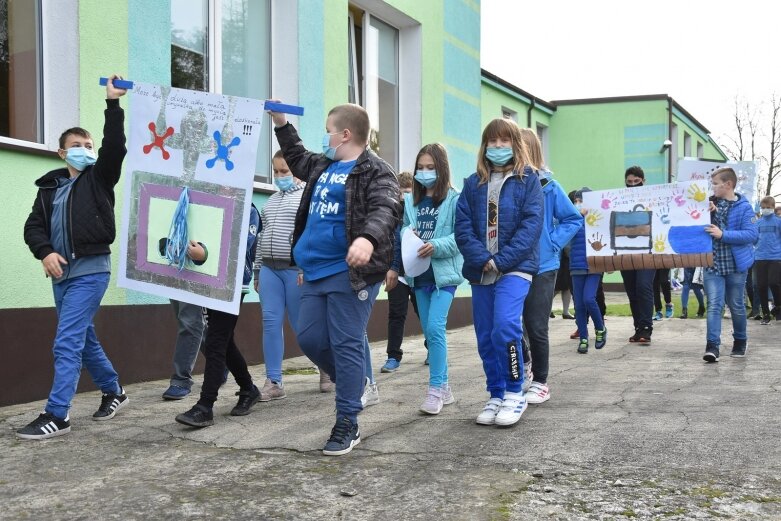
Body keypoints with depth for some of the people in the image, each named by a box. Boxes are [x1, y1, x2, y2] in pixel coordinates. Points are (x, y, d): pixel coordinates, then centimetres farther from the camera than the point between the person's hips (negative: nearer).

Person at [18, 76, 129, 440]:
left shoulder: (99, 178, 1)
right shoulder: (49, 186, 14)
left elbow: (115, 146, -15)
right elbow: (34, 226, 8)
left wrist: (112, 103, -19)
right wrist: (45, 253, -10)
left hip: (90, 270, -6)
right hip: (61, 273, 6)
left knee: (67, 342, -11)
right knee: (84, 339, 16)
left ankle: (56, 416, -8)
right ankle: (114, 392, 33)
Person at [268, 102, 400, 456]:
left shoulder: (376, 171, -9)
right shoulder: (323, 165, 17)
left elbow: (385, 209, -26)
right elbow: (297, 159, 39)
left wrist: (368, 238, -46)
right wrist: (281, 124, 34)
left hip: (350, 273, -9)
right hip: (316, 271, 9)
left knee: (345, 346, -5)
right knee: (309, 339, 10)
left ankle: (347, 425, 4)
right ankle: (354, 384, 32)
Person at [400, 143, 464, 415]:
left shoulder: (454, 199, -5)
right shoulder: (410, 200, 10)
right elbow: (402, 230, 10)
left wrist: (437, 246, -23)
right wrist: (406, 234, -12)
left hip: (444, 272, -6)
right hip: (420, 273, 6)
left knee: (435, 327, -16)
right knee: (429, 331, 10)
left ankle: (435, 389, -8)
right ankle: (444, 387, 21)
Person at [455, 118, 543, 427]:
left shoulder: (527, 179, 3)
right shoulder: (473, 183, 12)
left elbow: (532, 223, -8)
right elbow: (462, 227, 4)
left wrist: (501, 260, -15)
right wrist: (482, 260, -12)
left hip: (515, 267, -4)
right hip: (480, 271, 4)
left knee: (505, 329, -21)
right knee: (486, 338, 7)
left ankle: (514, 393, -5)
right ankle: (496, 395, 19)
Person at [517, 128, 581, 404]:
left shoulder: (547, 185, -7)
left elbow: (574, 219, 1)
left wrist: (552, 243, -8)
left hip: (541, 267, -3)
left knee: (536, 327, 4)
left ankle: (540, 382, 18)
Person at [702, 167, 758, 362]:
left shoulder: (744, 207, -6)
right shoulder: (711, 203, 7)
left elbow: (751, 234, -15)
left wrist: (723, 234, -24)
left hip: (735, 264, -2)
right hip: (712, 264, 2)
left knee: (736, 305, 11)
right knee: (714, 305, -7)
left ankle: (740, 341, 30)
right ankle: (712, 346, -14)